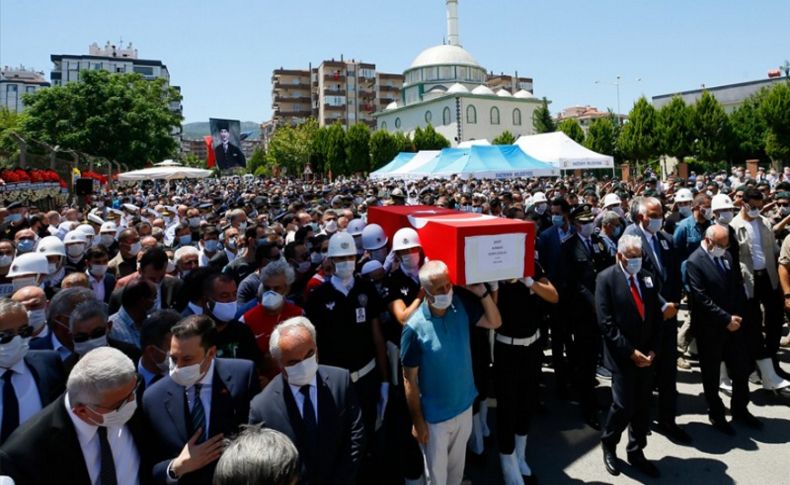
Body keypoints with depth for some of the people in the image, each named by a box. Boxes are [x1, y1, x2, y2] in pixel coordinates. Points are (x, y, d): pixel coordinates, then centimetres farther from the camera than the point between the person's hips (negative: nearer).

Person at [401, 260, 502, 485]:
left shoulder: (462, 305, -13)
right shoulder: (415, 327, -26)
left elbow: (495, 322, -1)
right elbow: (410, 379, -17)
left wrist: (482, 292, -18)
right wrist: (417, 420, -10)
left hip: (464, 405, 4)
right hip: (435, 415, -4)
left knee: (457, 465, 28)